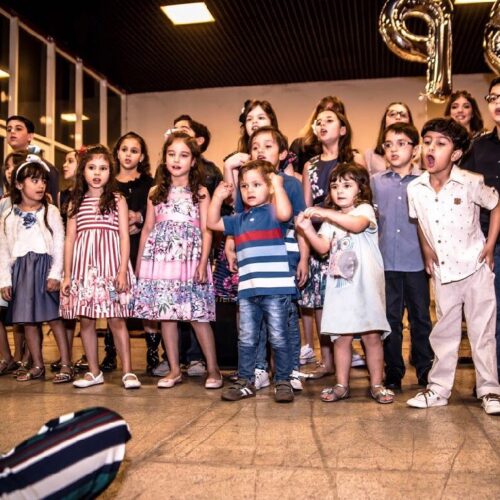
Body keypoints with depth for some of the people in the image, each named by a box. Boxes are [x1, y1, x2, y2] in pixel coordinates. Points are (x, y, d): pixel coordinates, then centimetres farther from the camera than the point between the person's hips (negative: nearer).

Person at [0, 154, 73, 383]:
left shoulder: (50, 211, 0)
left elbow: (59, 245, -4)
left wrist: (55, 274, -11)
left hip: (45, 267, -3)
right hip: (21, 271, 3)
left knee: (54, 317, -3)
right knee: (28, 320, 9)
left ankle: (66, 365, 4)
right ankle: (37, 366, 20)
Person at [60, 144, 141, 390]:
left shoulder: (117, 200, 4)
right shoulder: (75, 203, 11)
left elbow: (124, 237, 0)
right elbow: (70, 239, 10)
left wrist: (122, 271, -9)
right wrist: (67, 275, 6)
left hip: (110, 264, -3)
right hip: (83, 267, 3)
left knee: (116, 319, -2)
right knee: (85, 320, 6)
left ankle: (128, 370, 5)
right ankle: (93, 371, 17)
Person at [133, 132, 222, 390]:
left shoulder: (199, 192, 4)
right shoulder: (156, 192, 11)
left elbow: (206, 230, 0)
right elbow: (148, 228, 14)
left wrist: (203, 262, -10)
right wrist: (139, 262, 13)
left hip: (189, 258, -3)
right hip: (161, 258, 3)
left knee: (198, 315, -4)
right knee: (165, 313, 5)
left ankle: (213, 369, 8)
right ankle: (174, 370, 16)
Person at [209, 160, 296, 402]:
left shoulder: (271, 212, -2)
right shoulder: (239, 220, 17)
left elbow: (285, 213, -25)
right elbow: (213, 223, 25)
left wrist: (278, 184, -15)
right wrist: (218, 197, 15)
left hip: (275, 289, -6)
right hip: (247, 290, 6)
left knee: (278, 338, 4)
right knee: (246, 339, 11)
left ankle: (283, 382, 16)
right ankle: (245, 382, 22)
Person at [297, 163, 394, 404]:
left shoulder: (365, 209, -1)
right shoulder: (330, 219, 15)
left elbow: (357, 224, -24)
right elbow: (323, 248, 3)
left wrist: (326, 213, -27)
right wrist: (308, 229, -11)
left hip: (366, 283, -4)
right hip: (340, 284, 4)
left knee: (372, 335, 1)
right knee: (341, 337, 6)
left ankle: (376, 384, 12)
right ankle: (341, 385, 15)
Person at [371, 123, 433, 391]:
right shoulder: (375, 182, 6)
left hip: (416, 261, -1)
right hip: (386, 261, 2)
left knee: (421, 318, 9)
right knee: (390, 319, 9)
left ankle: (425, 371, 24)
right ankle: (393, 373, 21)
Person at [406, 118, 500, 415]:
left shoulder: (471, 182, -13)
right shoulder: (415, 189, -4)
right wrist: (427, 251, 6)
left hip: (475, 267, -3)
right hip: (443, 271, 3)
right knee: (444, 332, 12)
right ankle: (439, 389, 22)